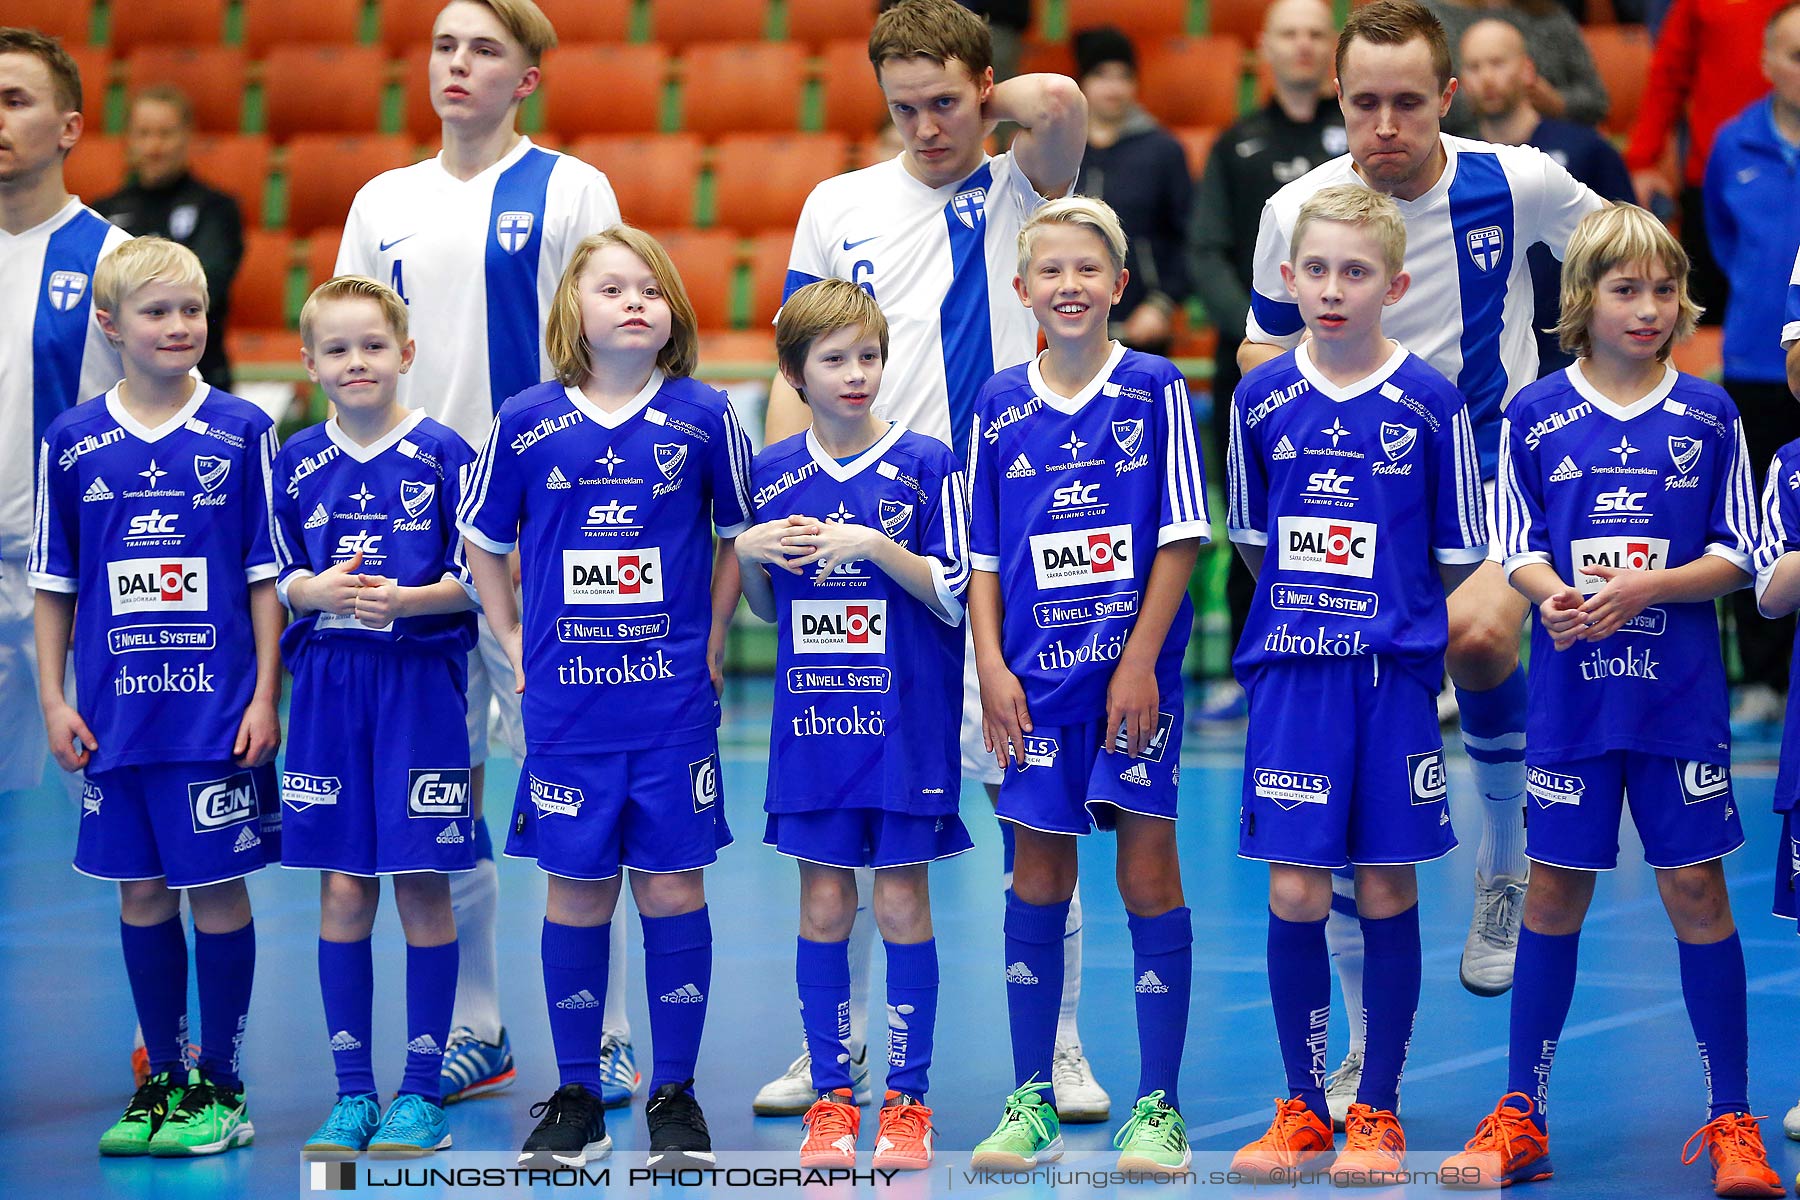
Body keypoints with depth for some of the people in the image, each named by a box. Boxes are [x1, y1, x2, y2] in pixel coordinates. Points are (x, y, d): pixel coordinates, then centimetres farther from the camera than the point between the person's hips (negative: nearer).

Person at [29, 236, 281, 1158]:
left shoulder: (242, 432, -1)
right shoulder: (72, 442, 4)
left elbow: (266, 577, 1)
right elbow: (54, 583, 10)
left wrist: (265, 696, -4)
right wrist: (53, 699, 4)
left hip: (219, 705, -2)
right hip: (117, 712, 2)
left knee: (218, 886, 1)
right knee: (141, 889, 9)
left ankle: (221, 1087, 11)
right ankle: (163, 1080, 20)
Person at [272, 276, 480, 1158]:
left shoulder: (443, 454, -3)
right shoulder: (297, 462, 7)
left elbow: (475, 579, -3)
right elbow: (279, 579, 12)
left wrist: (405, 600, -19)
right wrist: (317, 591, -9)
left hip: (420, 680, -3)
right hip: (328, 685, 3)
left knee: (422, 886, 0)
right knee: (342, 889, 4)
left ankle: (421, 1092, 8)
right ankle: (353, 1091, 12)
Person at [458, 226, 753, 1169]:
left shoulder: (704, 418, -1)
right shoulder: (527, 423, 0)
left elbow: (738, 540, 11)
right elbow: (484, 542, 14)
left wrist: (709, 643, 6)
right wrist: (516, 646, 9)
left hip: (673, 697, -1)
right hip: (567, 701, 1)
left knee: (673, 887, 1)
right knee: (575, 889, 5)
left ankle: (675, 1096, 12)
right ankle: (576, 1098, 15)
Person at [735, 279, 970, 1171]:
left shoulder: (923, 463, -4)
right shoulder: (771, 474, 6)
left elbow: (953, 595, -6)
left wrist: (876, 546, -18)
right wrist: (747, 554, -5)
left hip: (906, 722, -3)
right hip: (810, 719, 3)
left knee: (902, 902, 1)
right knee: (823, 905, 5)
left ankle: (907, 1099, 8)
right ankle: (831, 1099, 11)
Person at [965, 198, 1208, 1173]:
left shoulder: (1156, 391, -2)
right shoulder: (1000, 406, 5)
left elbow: (1180, 539, -4)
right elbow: (982, 554, 9)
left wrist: (1139, 660, -10)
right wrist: (991, 664, -1)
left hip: (1132, 669, -2)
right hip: (1036, 679, 3)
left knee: (1148, 873, -2)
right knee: (1037, 876, 6)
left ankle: (1158, 1109, 3)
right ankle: (1032, 1103, 14)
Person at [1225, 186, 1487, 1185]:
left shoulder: (1431, 403, -4)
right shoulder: (1261, 399, 2)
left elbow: (1457, 557, 4)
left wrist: (1389, 610, 7)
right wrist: (1311, 606, 11)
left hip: (1395, 676, -1)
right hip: (1290, 672, 1)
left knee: (1387, 892, 3)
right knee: (1295, 893, -1)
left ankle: (1377, 1113, 14)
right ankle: (1301, 1111, 11)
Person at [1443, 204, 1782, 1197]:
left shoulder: (1708, 415, 2)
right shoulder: (1536, 416, 3)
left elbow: (1736, 557, 2)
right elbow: (1521, 552, 4)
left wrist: (1646, 589, -14)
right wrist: (1555, 596, -18)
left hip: (1680, 693, 0)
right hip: (1571, 692, 1)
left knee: (1696, 888, 0)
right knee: (1555, 889, 5)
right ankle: (1521, 1116, 13)